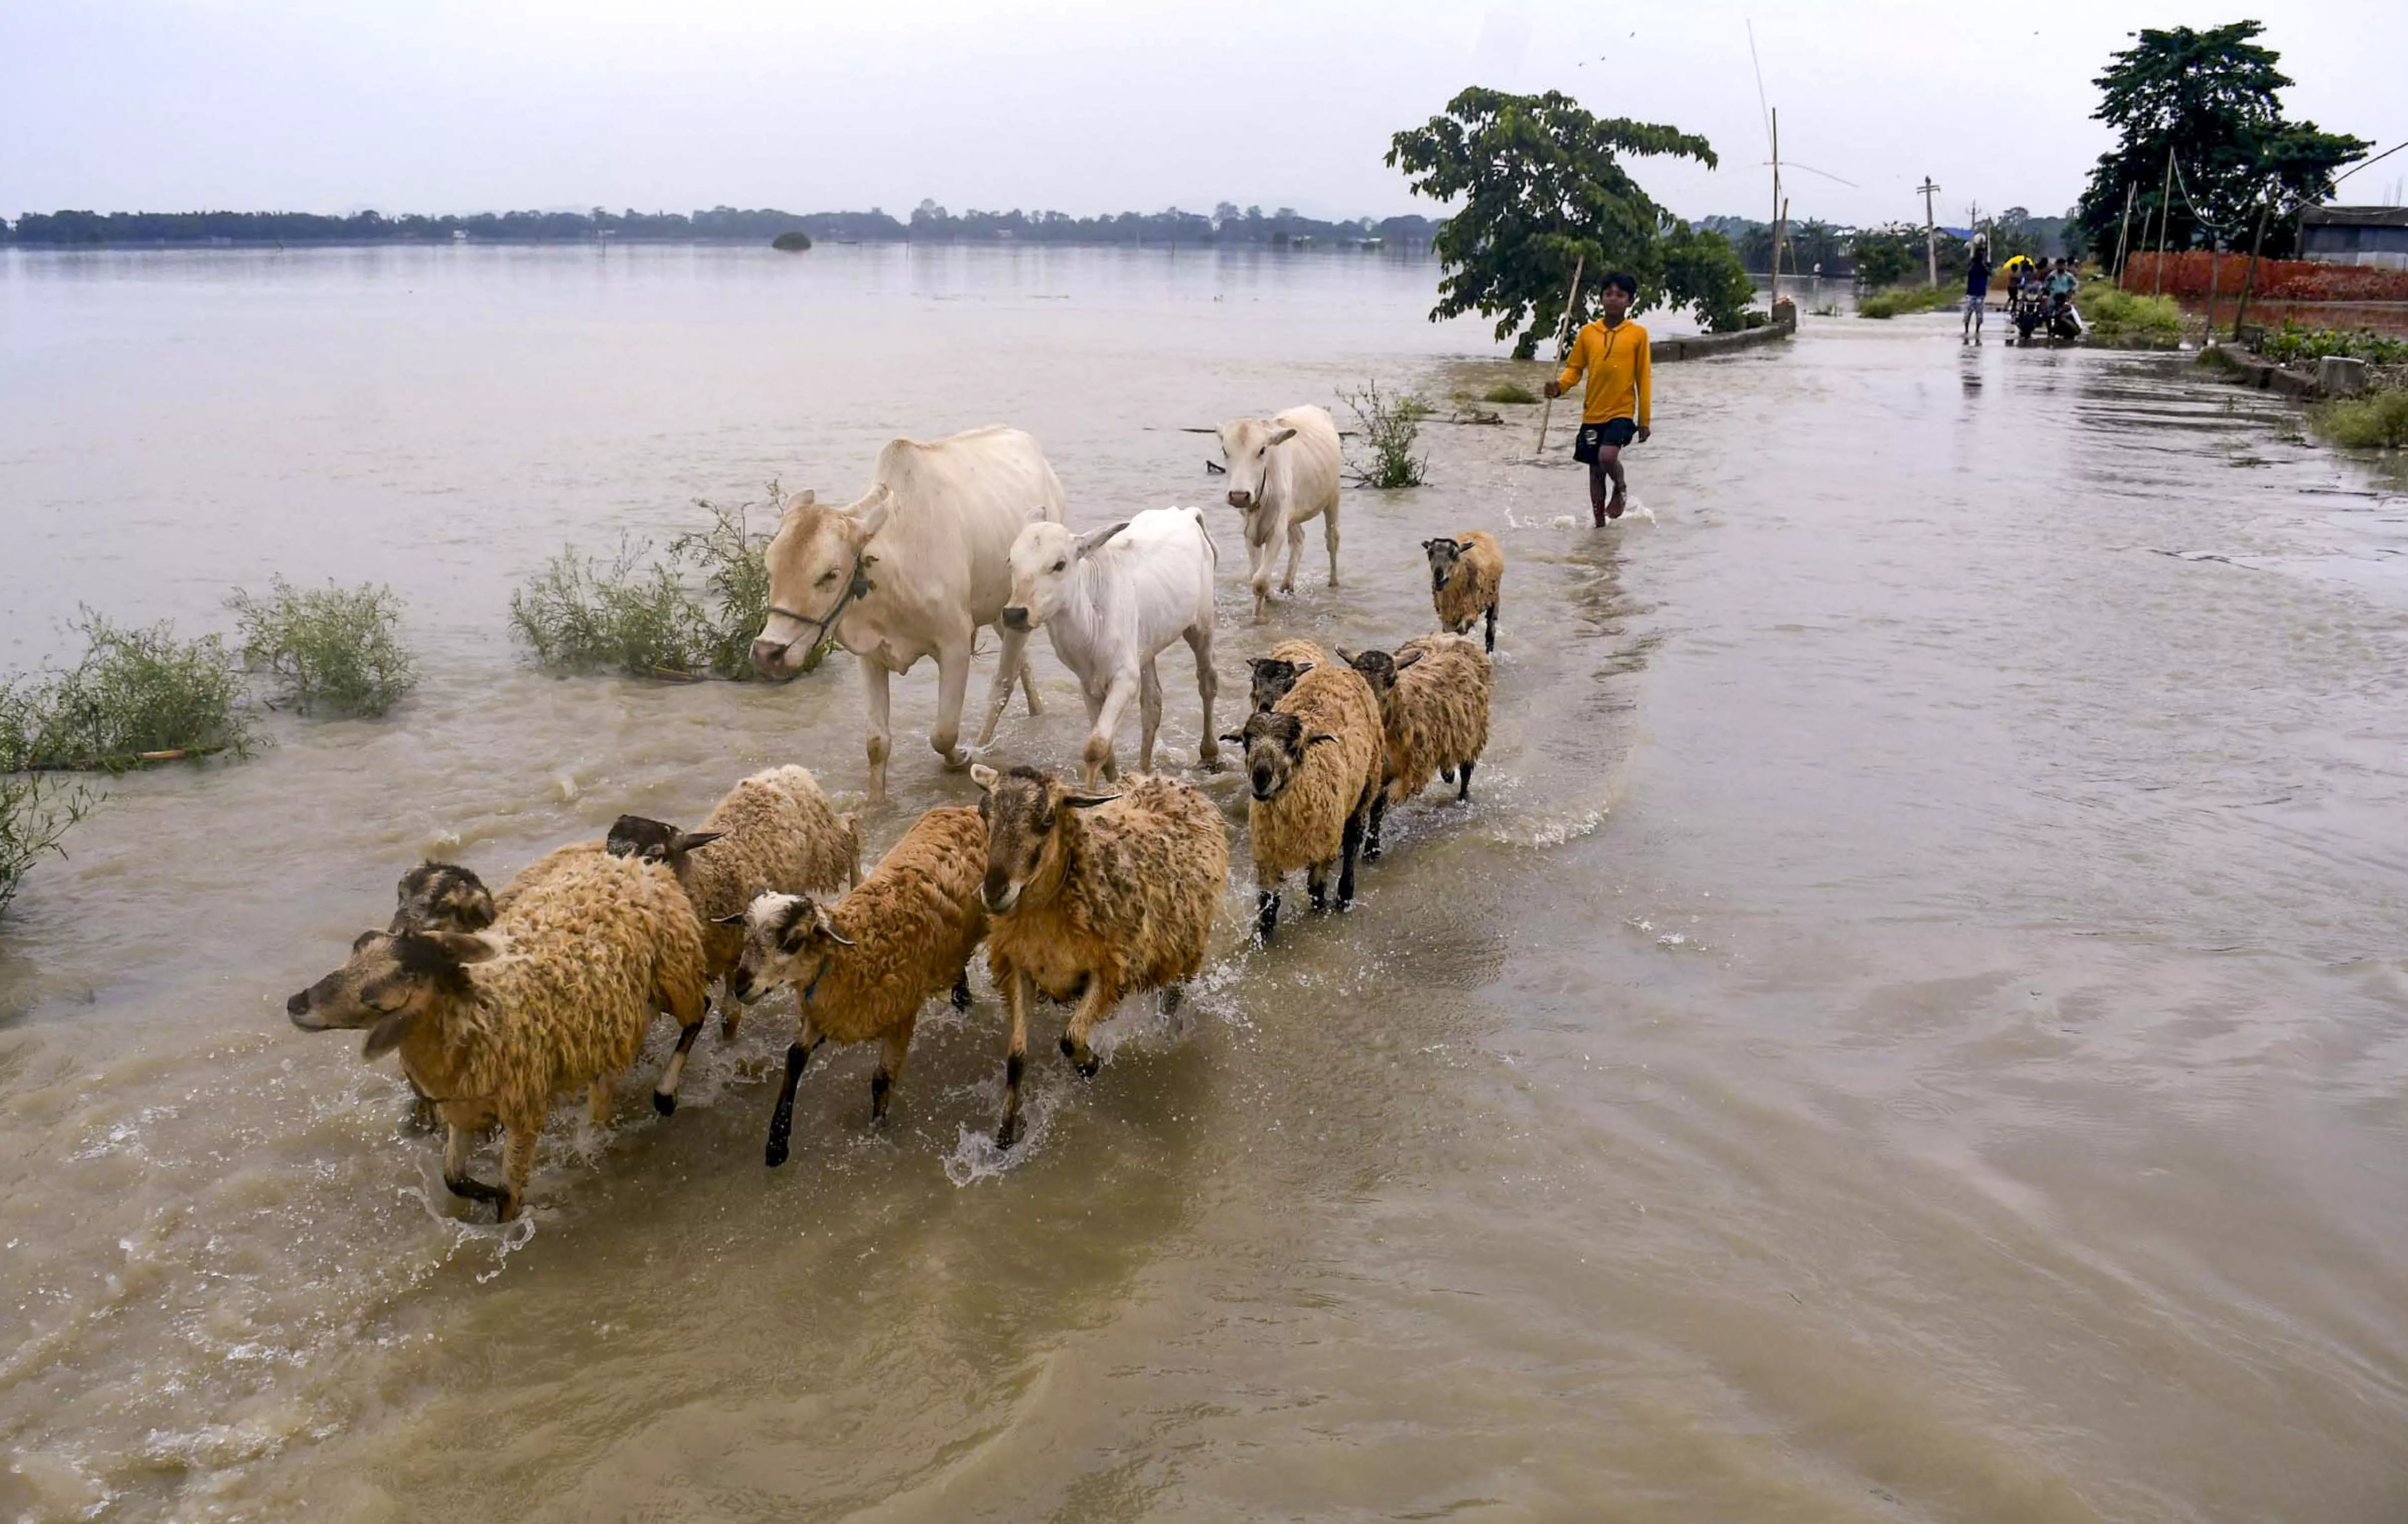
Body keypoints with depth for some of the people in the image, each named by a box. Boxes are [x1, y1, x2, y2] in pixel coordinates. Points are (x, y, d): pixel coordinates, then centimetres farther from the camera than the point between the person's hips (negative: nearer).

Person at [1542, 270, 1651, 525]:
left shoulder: (1638, 334, -1)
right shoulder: (1588, 333, 5)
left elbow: (1643, 379, 2)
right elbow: (1574, 368, 10)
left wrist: (1644, 421, 2)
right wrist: (1560, 387, -12)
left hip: (1622, 411, -3)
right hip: (1593, 413, 3)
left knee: (1607, 456, -25)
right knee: (1595, 470, 10)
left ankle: (1621, 489, 8)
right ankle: (1599, 523, 25)